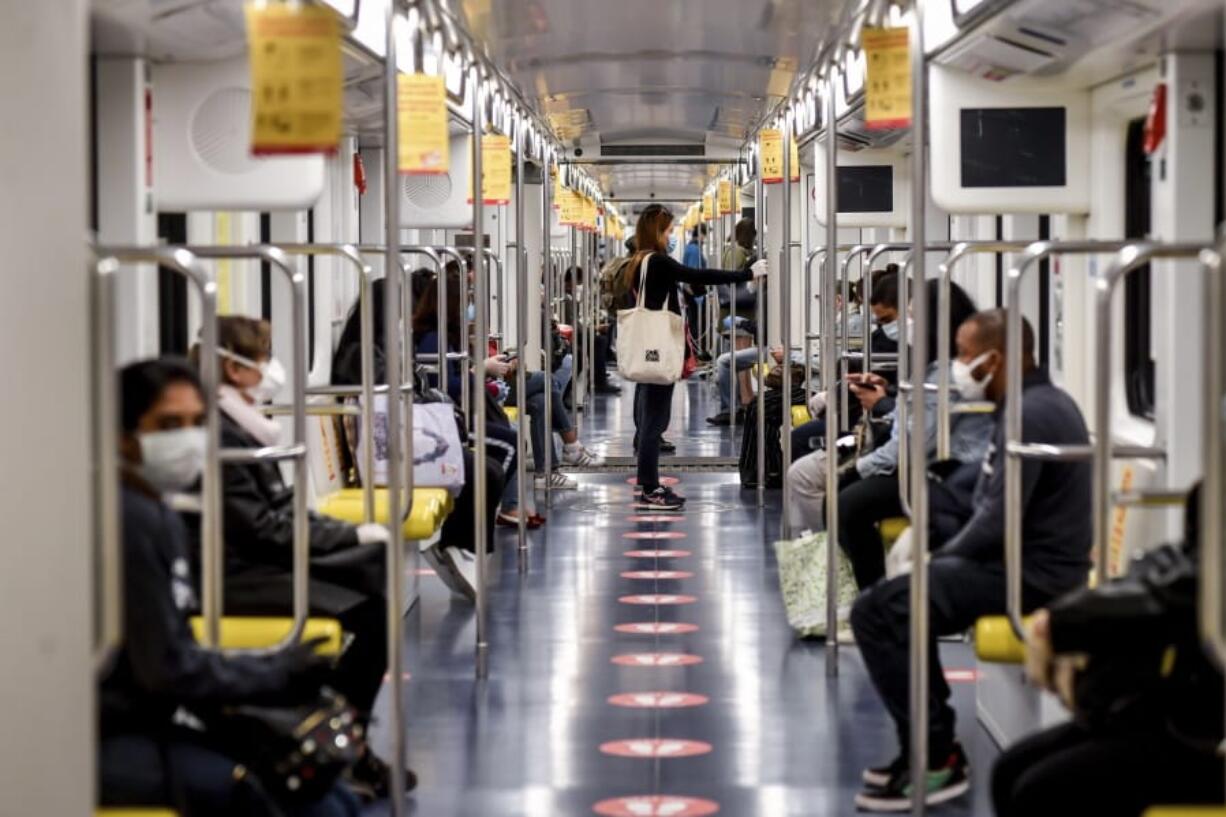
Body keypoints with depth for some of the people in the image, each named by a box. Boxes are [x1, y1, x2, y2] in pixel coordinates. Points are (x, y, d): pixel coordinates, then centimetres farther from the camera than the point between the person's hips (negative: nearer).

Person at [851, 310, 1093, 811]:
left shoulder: (1028, 416, -18)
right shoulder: (1046, 401, 15)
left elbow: (999, 521, -23)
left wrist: (941, 560, -7)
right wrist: (942, 557, 10)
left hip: (1031, 573, -11)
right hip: (1037, 562, 11)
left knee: (878, 611, -15)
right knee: (900, 601, 23)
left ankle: (935, 760, -9)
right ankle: (934, 745, 21)